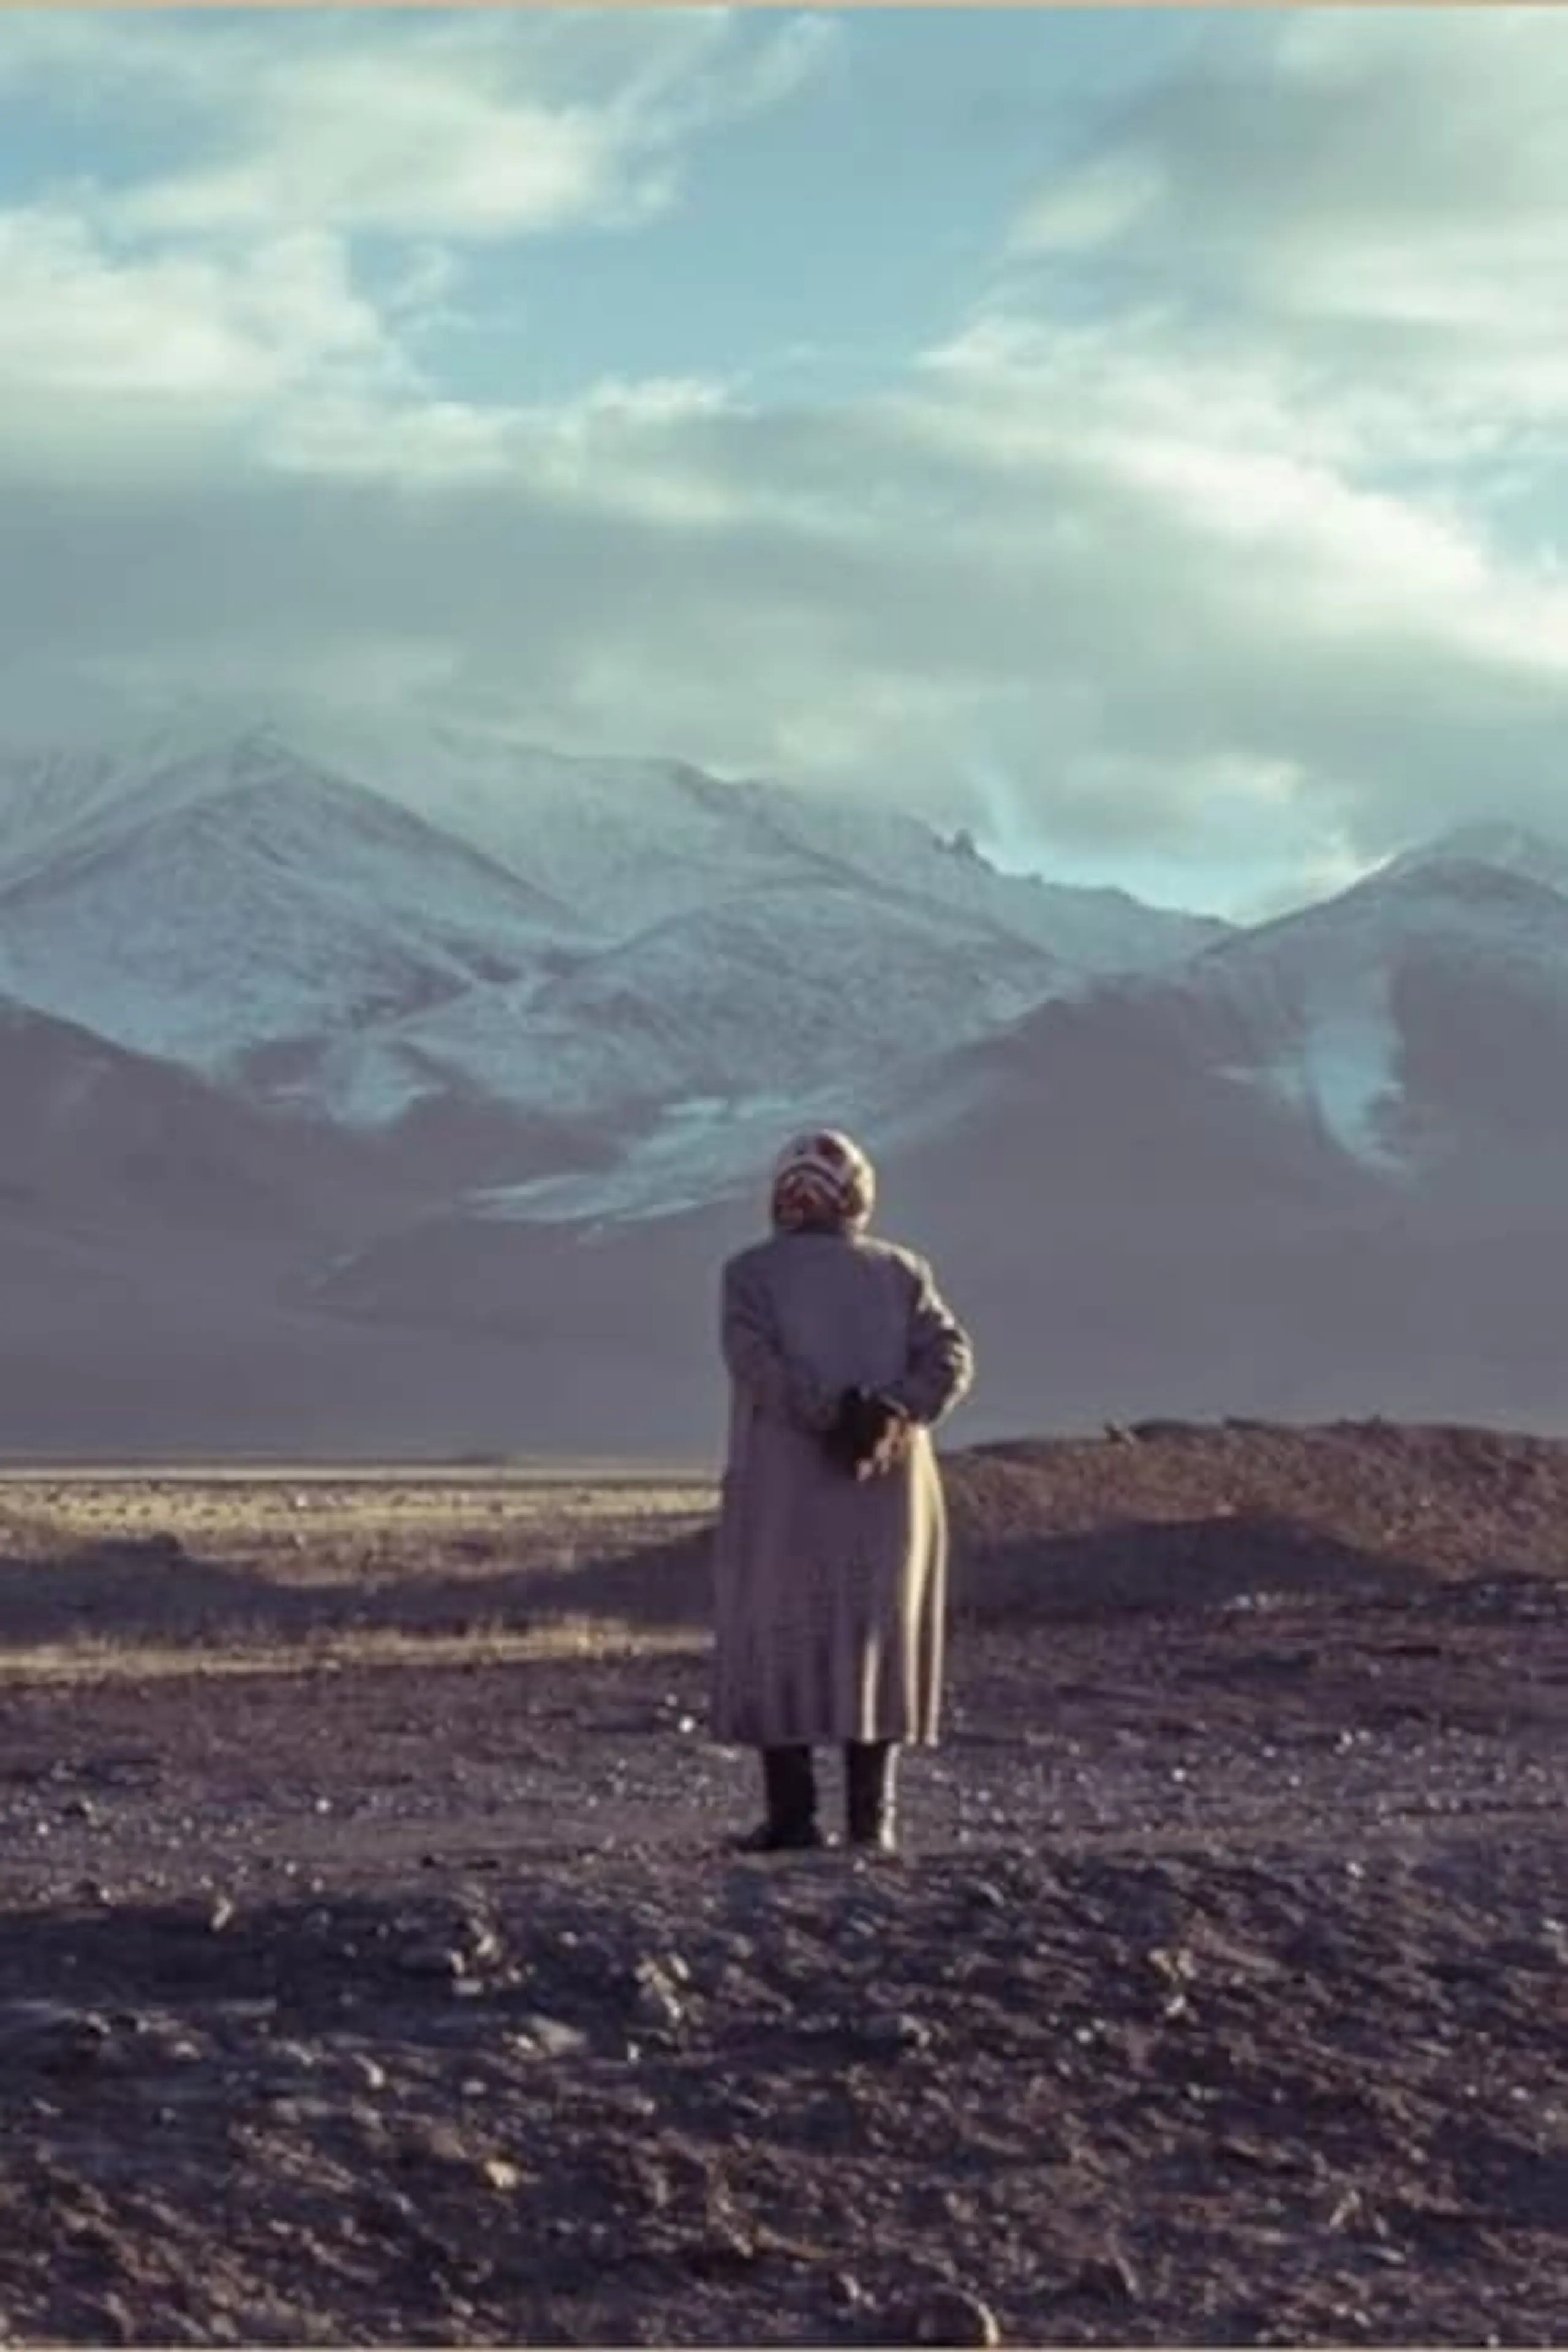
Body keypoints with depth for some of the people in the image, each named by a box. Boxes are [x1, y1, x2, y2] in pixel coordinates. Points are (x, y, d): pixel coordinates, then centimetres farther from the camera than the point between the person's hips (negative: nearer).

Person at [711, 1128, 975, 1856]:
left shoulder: (753, 1271, 0)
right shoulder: (901, 1272, 9)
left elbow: (755, 1361, -16)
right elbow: (950, 1359, -5)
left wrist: (833, 1416, -20)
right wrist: (892, 1415, -16)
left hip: (785, 1488, -3)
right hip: (888, 1485, 3)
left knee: (780, 1639, 1)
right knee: (875, 1640, 7)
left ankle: (792, 1813, -7)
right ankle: (871, 1815, 1)